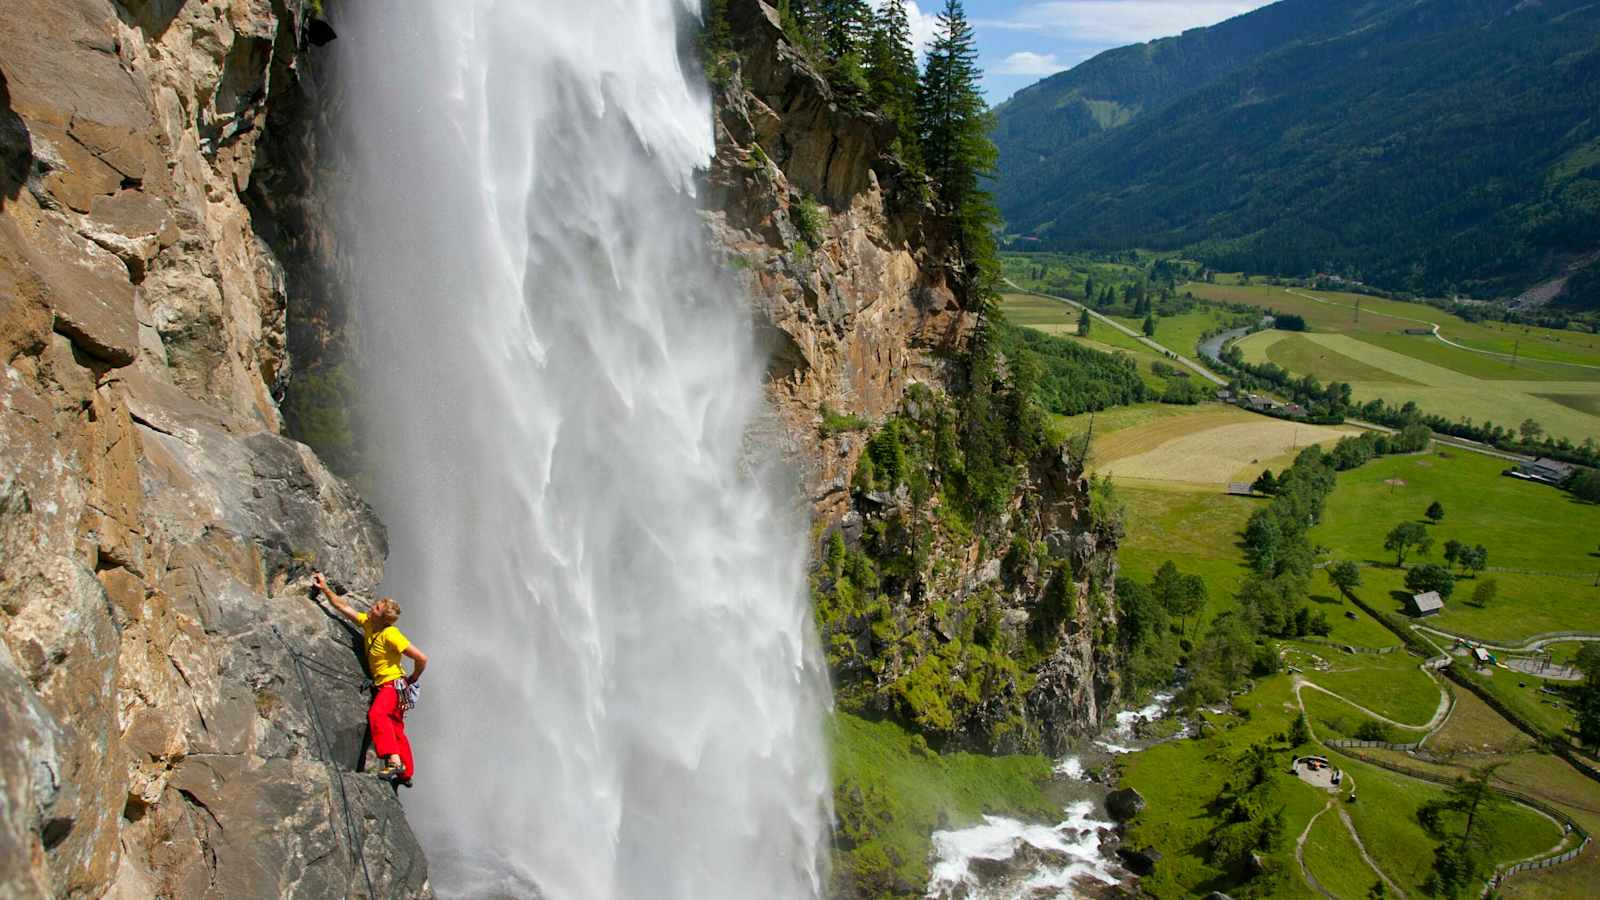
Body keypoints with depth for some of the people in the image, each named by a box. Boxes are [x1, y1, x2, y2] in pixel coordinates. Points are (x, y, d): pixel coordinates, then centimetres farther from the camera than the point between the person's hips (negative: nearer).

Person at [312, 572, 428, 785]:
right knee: (396, 731, 17)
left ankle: (394, 760, -42)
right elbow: (343, 607, 12)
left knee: (376, 714, -34)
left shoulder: (391, 635, -22)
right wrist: (325, 588, 8)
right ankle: (406, 773, 28)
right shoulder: (367, 623, 1)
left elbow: (422, 658, -21)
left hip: (394, 684, -9)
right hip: (382, 686, 9)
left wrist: (412, 679, -6)